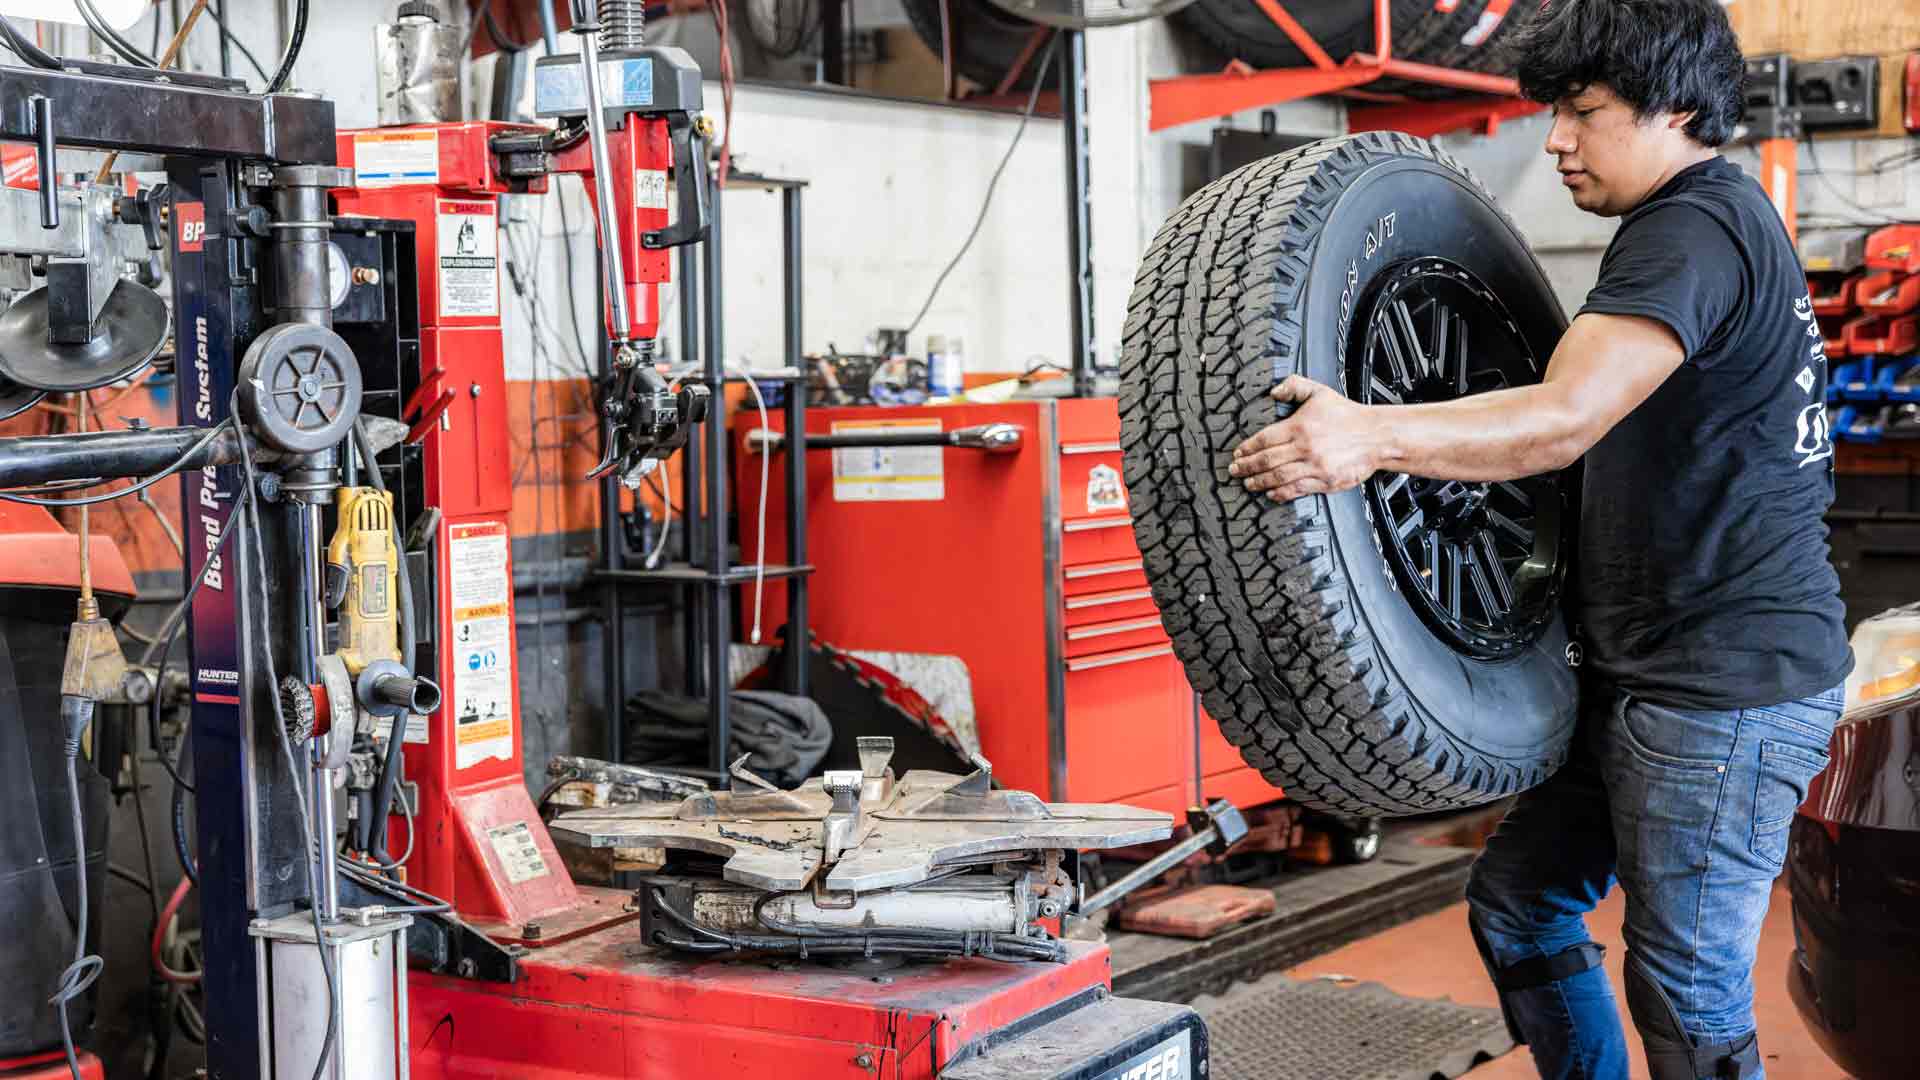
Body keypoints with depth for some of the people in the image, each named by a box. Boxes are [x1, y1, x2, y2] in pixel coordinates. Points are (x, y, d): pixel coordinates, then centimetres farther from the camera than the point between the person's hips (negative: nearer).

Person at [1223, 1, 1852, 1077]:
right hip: (1641, 671, 11)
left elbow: (1569, 417, -32)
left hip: (1730, 686, -11)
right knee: (1519, 903, 17)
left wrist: (1376, 435, -43)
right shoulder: (1720, 220, 17)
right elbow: (1597, 420, 26)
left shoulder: (1697, 228, -17)